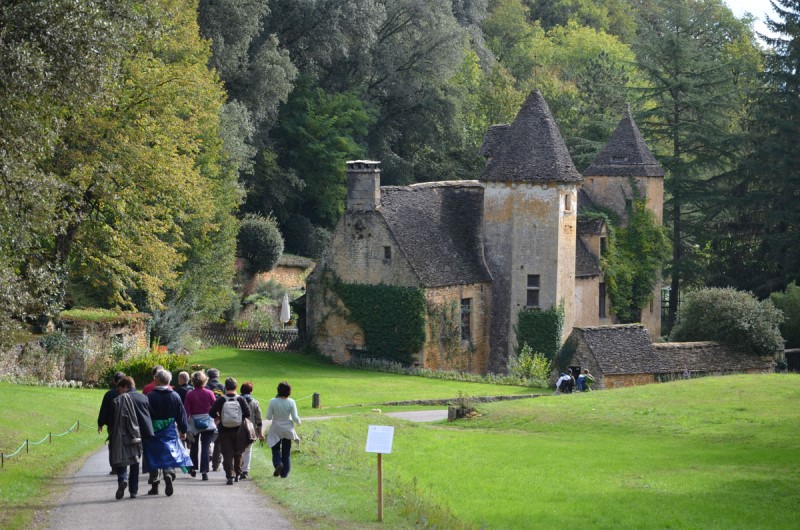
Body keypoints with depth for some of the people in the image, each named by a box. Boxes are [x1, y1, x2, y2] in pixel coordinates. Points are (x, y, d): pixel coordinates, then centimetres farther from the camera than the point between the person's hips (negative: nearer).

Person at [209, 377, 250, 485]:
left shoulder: (221, 400, -6)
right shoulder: (240, 399, -5)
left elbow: (212, 412, -11)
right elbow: (247, 413, -12)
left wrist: (218, 418, 8)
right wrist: (241, 418, 7)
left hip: (224, 431, -1)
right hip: (238, 431, 1)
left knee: (227, 455, 0)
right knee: (238, 454, 17)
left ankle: (230, 476, -9)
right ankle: (237, 474, 23)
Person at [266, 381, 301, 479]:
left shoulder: (273, 401, -13)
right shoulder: (291, 402, -12)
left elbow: (268, 417, -10)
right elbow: (295, 418, -11)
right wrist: (299, 422, 11)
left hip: (276, 429, -1)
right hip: (287, 429, 1)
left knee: (275, 449, 14)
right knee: (286, 452, 12)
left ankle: (278, 464, -14)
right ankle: (285, 473, 13)